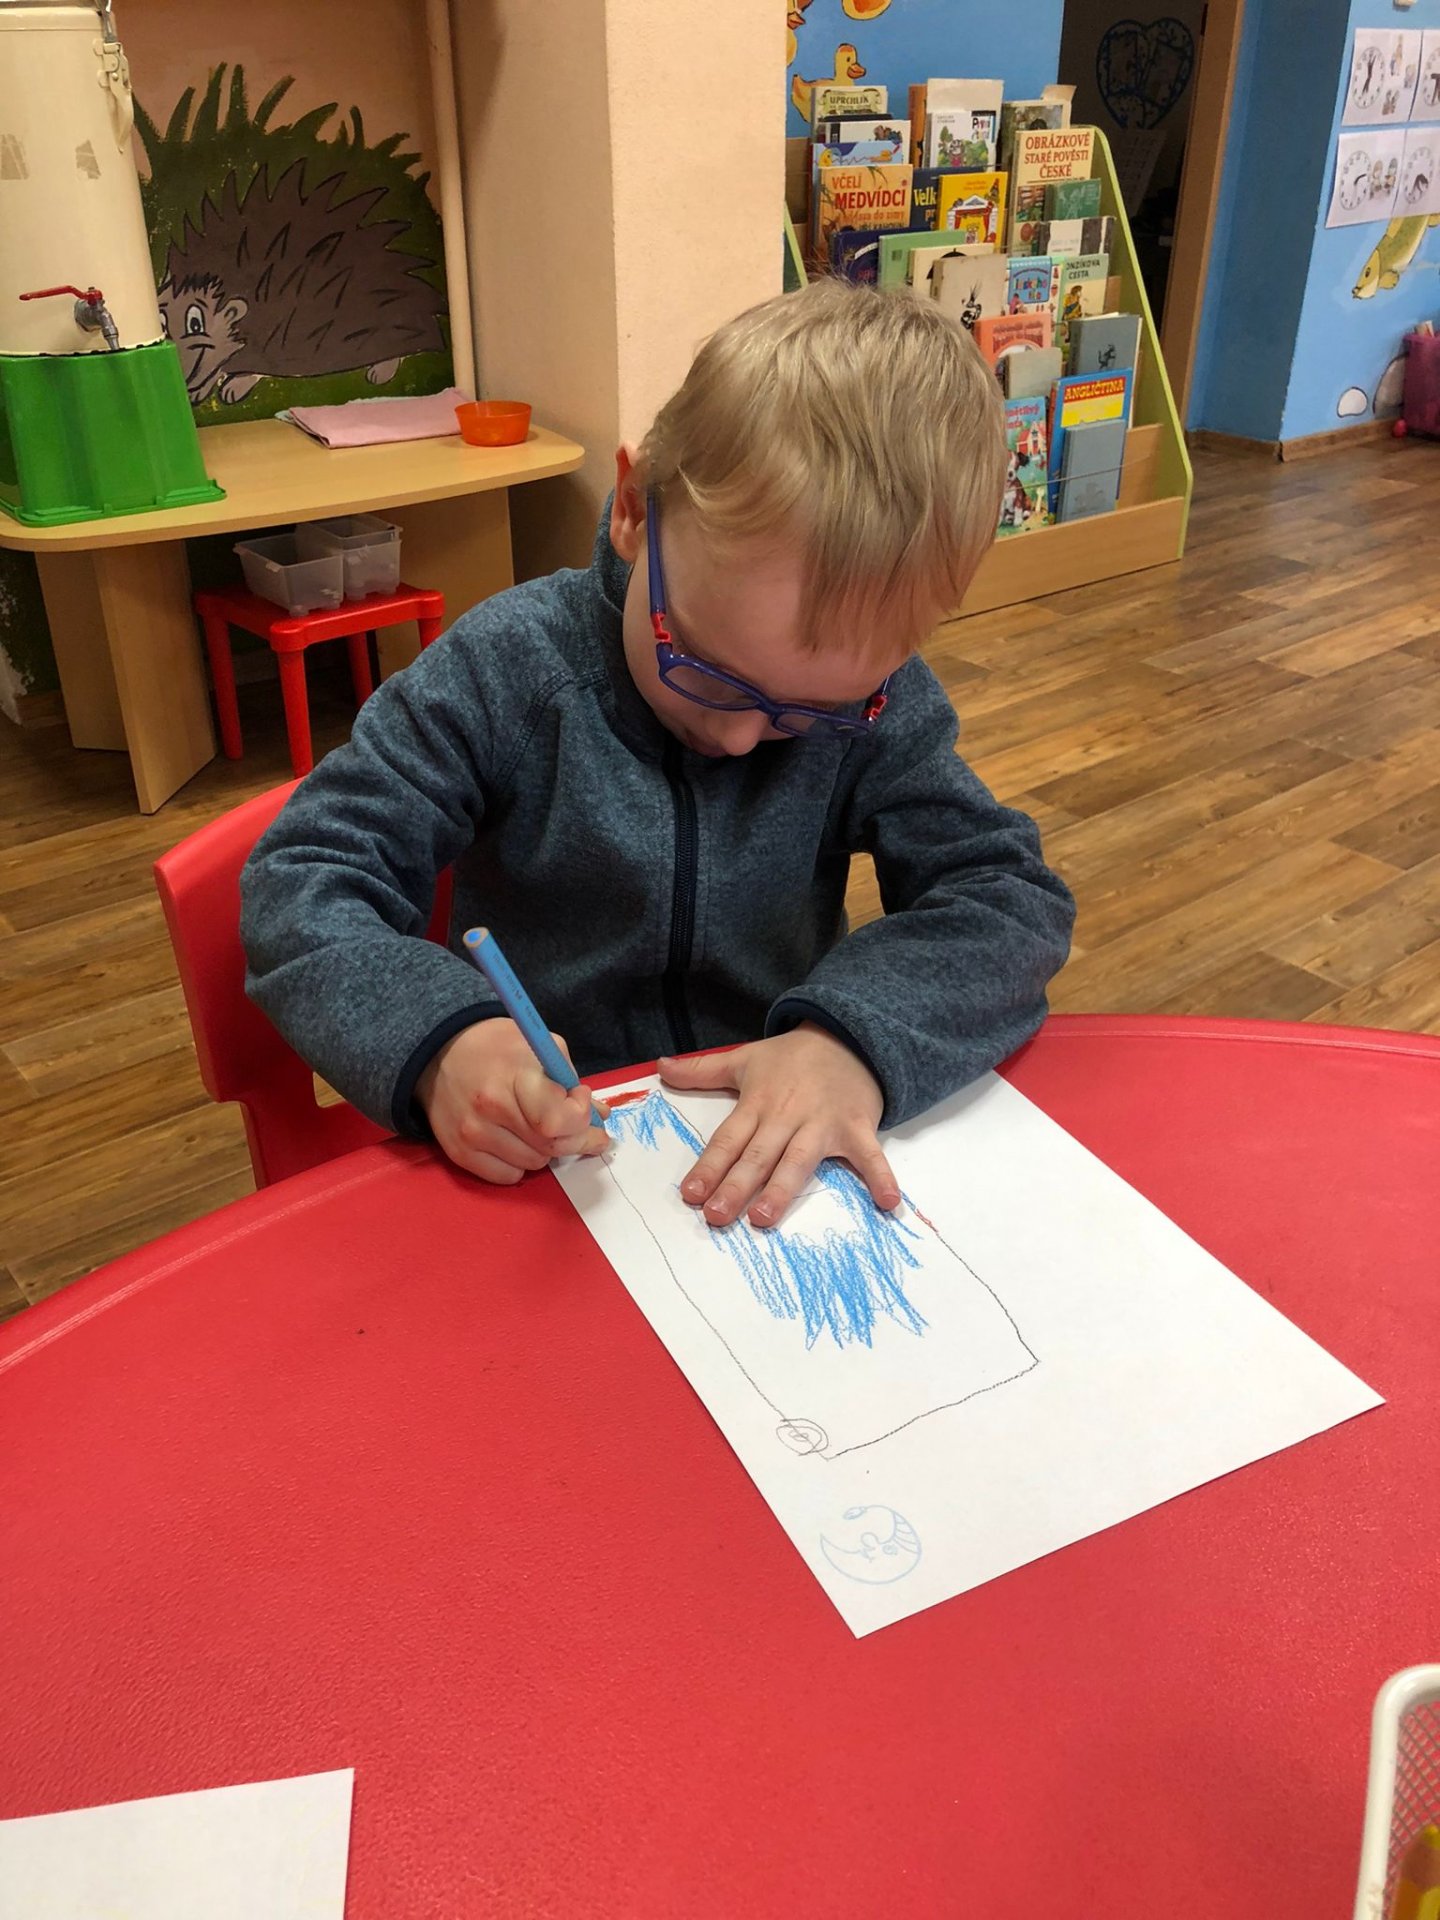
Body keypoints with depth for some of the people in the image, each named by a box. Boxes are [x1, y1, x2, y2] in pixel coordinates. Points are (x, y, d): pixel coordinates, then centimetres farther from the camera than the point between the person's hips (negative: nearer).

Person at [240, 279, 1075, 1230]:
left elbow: (1012, 894, -8)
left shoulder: (875, 702, -6)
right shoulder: (508, 672, -11)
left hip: (789, 1163, 2)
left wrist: (857, 1035, -26)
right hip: (538, 1152, -2)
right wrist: (437, 1038, -28)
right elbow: (303, 878, -10)